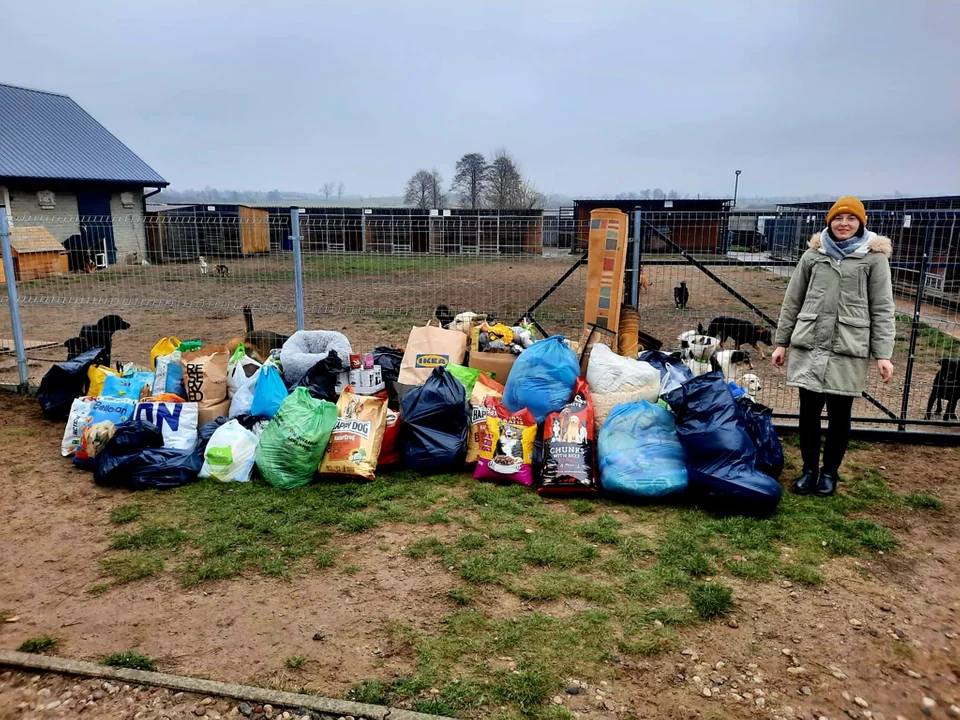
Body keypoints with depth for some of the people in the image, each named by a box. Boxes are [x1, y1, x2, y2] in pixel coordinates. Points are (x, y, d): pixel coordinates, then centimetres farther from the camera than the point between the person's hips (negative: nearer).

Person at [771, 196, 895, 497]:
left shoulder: (874, 257, 1)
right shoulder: (813, 255, 7)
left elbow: (882, 310, 0)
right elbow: (792, 302, 11)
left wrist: (883, 354, -6)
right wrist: (781, 342, 9)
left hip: (849, 350, -2)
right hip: (809, 347, 2)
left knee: (839, 415, 7)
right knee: (809, 411, 7)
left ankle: (829, 472, 25)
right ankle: (809, 468, 24)